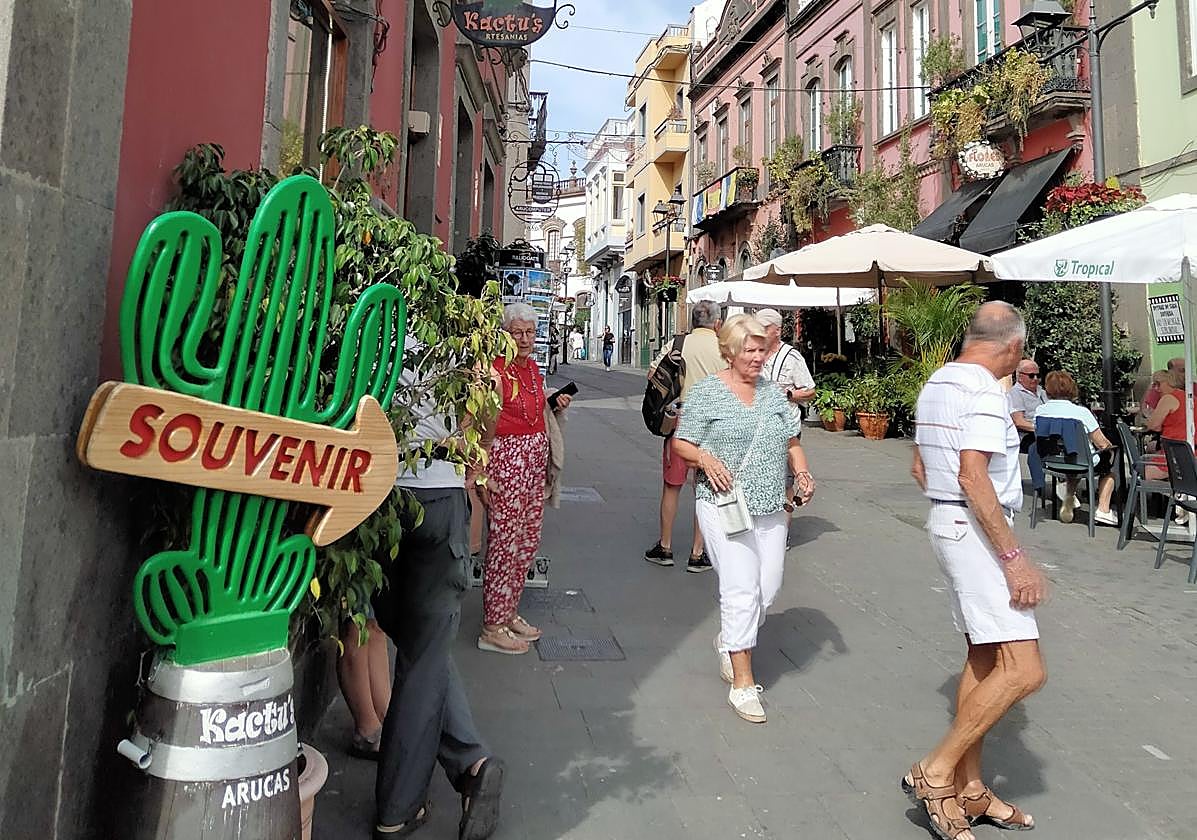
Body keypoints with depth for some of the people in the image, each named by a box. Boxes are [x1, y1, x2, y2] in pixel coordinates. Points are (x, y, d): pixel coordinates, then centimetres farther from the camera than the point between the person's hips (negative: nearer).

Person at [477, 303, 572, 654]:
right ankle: (492, 629, 9)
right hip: (505, 461, -9)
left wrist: (557, 408, 6)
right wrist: (481, 473, -22)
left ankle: (509, 613, 29)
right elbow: (484, 426, -17)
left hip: (535, 460, 9)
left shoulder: (533, 368, 13)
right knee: (504, 543, -3)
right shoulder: (496, 370, -13)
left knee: (529, 540, 14)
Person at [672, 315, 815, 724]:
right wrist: (706, 458, -21)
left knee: (768, 586, 8)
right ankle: (742, 683, 4)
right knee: (742, 589, -8)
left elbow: (791, 441, 18)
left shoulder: (772, 391, 12)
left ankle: (729, 640, 37)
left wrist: (802, 471, 0)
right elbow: (681, 443, -1)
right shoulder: (707, 392, -3)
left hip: (770, 506, 6)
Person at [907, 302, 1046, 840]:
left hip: (946, 523, 11)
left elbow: (920, 468, 22)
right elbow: (973, 477, -24)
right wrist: (1015, 556, -22)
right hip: (978, 531, -10)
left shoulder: (936, 385, 16)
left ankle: (969, 789, 20)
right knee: (1023, 669, -10)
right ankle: (935, 772, -5)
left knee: (983, 659, 14)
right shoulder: (984, 392, -15)